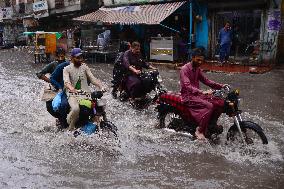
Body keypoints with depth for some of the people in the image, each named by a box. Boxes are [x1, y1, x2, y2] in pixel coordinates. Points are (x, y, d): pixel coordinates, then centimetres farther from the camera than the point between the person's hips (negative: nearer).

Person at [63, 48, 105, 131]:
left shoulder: (85, 67, 13)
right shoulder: (67, 69, 3)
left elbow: (92, 79, 3)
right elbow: (66, 82, -15)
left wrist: (101, 86, -16)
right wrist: (72, 89, -37)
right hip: (73, 94, -3)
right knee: (76, 109, -33)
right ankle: (71, 127, -4)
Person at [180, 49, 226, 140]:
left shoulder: (197, 69, 13)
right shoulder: (185, 69, -14)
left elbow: (206, 80, 14)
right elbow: (187, 86, -26)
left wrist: (220, 86, 1)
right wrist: (202, 92, -39)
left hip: (197, 94, 8)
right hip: (188, 96, -8)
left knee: (220, 103, -7)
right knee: (209, 106, -30)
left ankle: (212, 123, 9)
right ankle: (200, 131, -20)